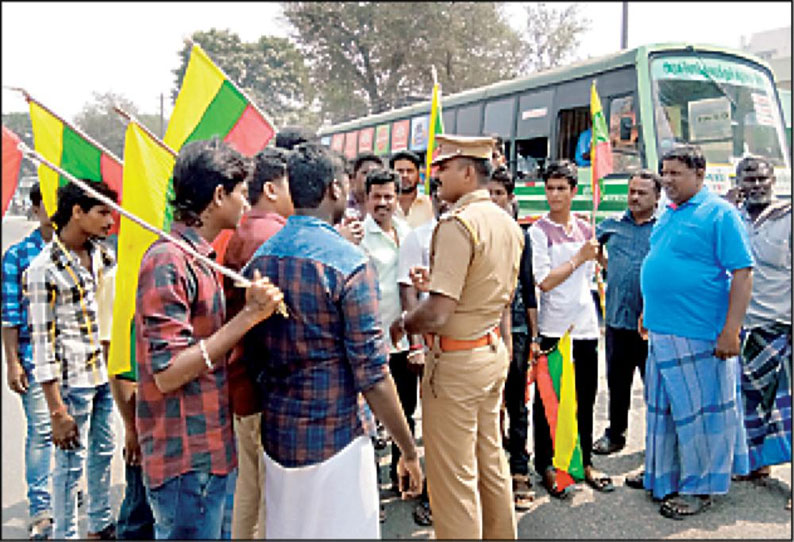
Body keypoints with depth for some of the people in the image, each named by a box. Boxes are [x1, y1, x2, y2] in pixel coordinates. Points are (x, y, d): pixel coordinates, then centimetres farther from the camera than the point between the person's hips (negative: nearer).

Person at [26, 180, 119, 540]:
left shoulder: (99, 253, 6)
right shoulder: (44, 268, -14)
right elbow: (43, 341, -15)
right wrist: (57, 411, -17)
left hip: (104, 374, 7)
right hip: (72, 381, -7)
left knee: (103, 450, 18)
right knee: (71, 462, 4)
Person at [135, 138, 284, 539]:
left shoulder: (196, 258, 12)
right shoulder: (170, 260, -18)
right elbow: (167, 373, -23)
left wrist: (252, 310, 11)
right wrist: (249, 315, -24)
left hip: (207, 453, 9)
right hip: (185, 461, -9)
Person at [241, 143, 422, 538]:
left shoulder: (259, 259, 3)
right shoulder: (349, 263, -17)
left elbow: (252, 351, 10)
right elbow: (371, 375, -17)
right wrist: (409, 450, -8)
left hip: (276, 436, 6)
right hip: (333, 440, -6)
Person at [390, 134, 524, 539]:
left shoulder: (457, 224, -20)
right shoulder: (508, 224, 8)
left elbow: (437, 315, -26)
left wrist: (401, 325, -7)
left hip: (457, 360, -9)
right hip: (494, 352, 10)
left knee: (454, 476, 3)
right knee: (491, 460, 22)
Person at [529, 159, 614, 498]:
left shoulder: (585, 229, 10)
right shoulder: (538, 231, -6)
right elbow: (544, 281, -13)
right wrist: (578, 258, -10)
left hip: (585, 326, 5)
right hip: (552, 327, -5)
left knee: (585, 399, 13)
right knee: (547, 400, 4)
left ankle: (584, 462, 27)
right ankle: (546, 466, 17)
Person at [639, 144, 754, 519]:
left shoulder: (719, 214, -9)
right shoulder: (667, 215, 14)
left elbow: (742, 274, -13)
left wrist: (730, 331, -18)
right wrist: (649, 313, 19)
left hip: (700, 336, -7)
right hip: (661, 333, 8)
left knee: (700, 412, 3)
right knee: (664, 409, 15)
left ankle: (699, 487, 18)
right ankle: (666, 477, 30)